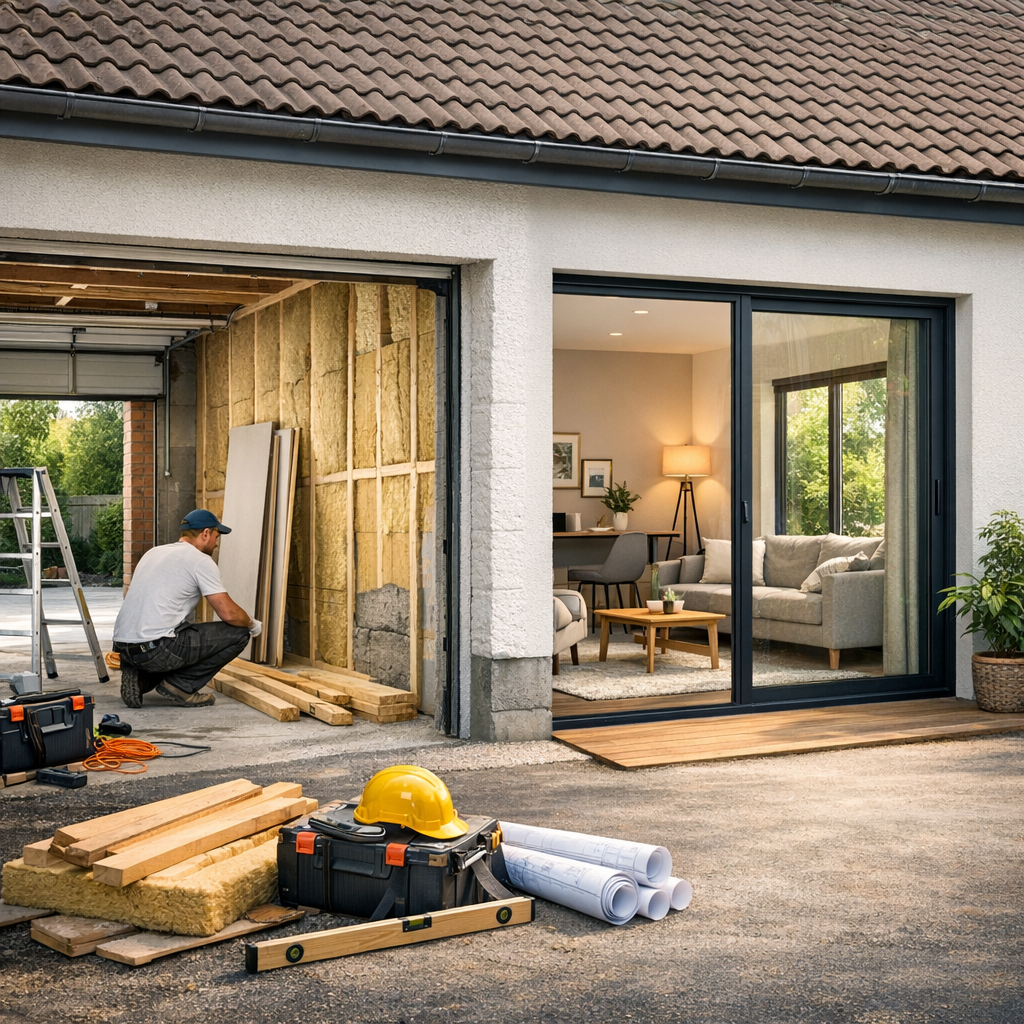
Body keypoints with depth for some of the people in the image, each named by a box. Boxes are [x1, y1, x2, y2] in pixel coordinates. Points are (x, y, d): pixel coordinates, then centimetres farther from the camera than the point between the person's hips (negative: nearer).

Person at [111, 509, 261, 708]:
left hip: (124, 646, 8)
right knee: (238, 634, -1)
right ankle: (180, 686, 0)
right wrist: (252, 625, 13)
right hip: (155, 647, -8)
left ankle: (139, 679, 10)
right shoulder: (200, 560, -4)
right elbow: (229, 613, -9)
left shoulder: (154, 553, 22)